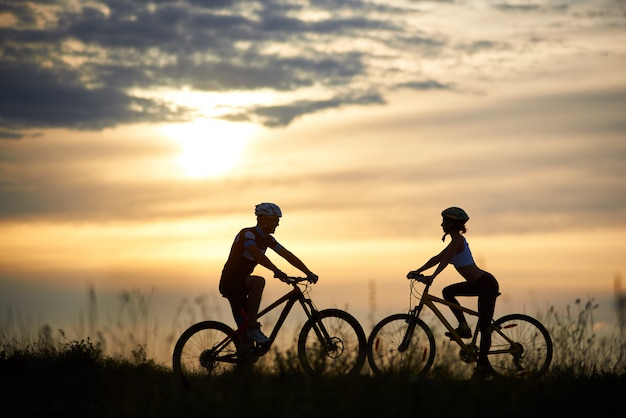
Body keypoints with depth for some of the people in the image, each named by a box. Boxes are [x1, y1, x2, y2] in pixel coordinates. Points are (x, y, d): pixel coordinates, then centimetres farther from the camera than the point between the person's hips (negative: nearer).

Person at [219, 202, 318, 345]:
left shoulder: (267, 239, 8)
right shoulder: (247, 234, -18)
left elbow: (287, 255, 6)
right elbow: (256, 253, -37)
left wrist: (308, 273, -4)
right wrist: (276, 271, -49)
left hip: (241, 285, 9)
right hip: (230, 283, -9)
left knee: (243, 329, 11)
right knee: (259, 282, -34)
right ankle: (253, 327, -30)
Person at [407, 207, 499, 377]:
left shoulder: (457, 240, -14)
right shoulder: (457, 240, 15)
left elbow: (445, 260, -29)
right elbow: (437, 258, 18)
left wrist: (432, 277, -39)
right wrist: (418, 271, 14)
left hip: (486, 284, -10)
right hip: (478, 283, 10)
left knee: (484, 326, -7)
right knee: (448, 292, 15)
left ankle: (481, 366, -6)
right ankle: (464, 327, 10)